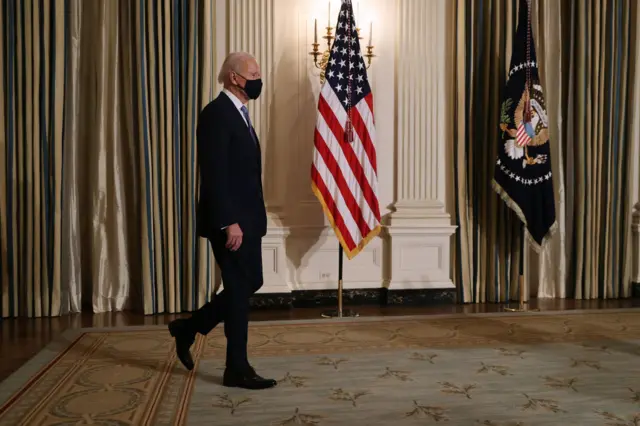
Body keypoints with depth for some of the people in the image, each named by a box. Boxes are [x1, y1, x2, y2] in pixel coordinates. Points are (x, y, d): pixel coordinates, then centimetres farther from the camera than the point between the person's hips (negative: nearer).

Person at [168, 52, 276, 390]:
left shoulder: (240, 114, 17)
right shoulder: (216, 114, -14)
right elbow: (214, 176, -21)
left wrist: (244, 219, 17)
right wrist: (228, 223, -24)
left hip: (247, 219, 10)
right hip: (230, 222, -10)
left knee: (250, 283, 15)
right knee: (240, 290, -1)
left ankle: (188, 328, 30)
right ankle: (238, 370, 14)